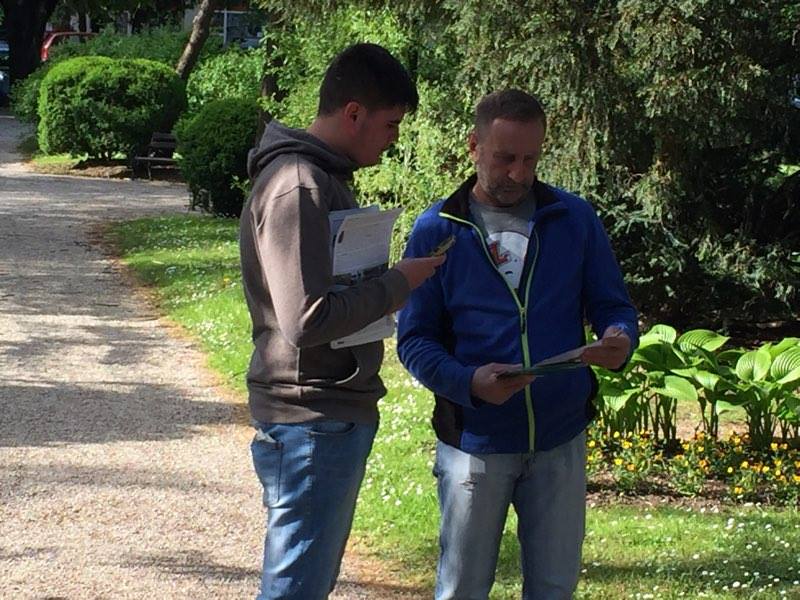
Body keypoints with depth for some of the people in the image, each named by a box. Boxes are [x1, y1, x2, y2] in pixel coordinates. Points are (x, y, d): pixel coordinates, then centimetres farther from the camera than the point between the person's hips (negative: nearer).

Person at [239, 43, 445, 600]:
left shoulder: (325, 176, 13)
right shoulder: (297, 187, -19)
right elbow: (306, 320, -25)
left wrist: (389, 282, 5)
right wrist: (397, 284, -16)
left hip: (338, 416, 10)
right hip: (312, 422, -10)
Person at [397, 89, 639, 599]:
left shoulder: (575, 219, 1)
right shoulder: (437, 230, -3)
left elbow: (612, 306, 5)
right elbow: (415, 340, -3)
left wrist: (619, 341, -20)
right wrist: (469, 382, -23)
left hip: (561, 441, 1)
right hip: (475, 440, -1)